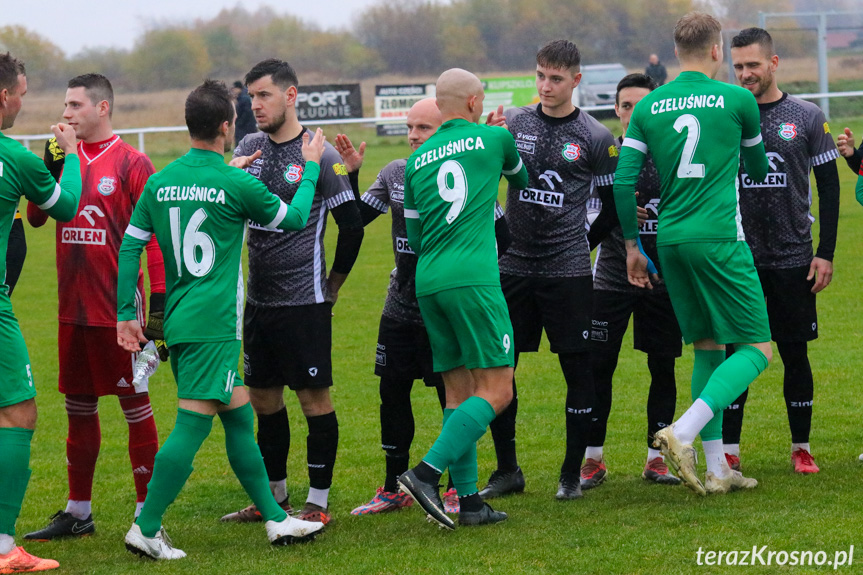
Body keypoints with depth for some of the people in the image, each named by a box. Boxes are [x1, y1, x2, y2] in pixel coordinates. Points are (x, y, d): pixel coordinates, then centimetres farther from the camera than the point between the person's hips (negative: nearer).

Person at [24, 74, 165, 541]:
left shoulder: (131, 163, -6)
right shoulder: (64, 157, 11)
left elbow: (153, 234, -7)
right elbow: (34, 217, 6)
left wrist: (160, 297, -13)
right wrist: (50, 168, -8)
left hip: (119, 307, -6)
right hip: (73, 306, 6)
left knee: (135, 404, -2)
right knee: (79, 407, 12)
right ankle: (78, 512, 21)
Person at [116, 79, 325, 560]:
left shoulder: (160, 182, 7)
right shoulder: (237, 184, -10)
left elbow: (130, 246, 7)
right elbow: (294, 218, 5)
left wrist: (126, 313, 12)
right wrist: (311, 168, 20)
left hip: (179, 322, 8)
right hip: (214, 324, -8)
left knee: (240, 417, 14)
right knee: (193, 424, -8)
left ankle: (276, 519, 20)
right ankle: (147, 529, -11)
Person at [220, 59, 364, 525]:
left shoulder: (319, 155, -9)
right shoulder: (249, 148, 9)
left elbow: (352, 226, -5)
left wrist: (331, 287, 2)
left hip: (304, 299, -7)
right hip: (258, 298, 7)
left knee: (314, 397, -3)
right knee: (263, 398, 13)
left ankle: (318, 503, 3)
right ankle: (275, 495, 25)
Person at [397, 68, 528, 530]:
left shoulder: (416, 161, 15)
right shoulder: (493, 139, 4)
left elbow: (414, 236, 17)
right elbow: (521, 179, 26)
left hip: (428, 283, 6)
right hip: (473, 278, -6)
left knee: (459, 392, 11)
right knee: (496, 390, -5)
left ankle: (468, 499, 6)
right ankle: (427, 473, -19)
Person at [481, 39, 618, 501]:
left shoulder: (594, 138, -2)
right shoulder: (514, 123, 5)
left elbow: (613, 205, 5)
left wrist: (578, 241, 1)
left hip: (568, 270, -3)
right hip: (513, 267, 3)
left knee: (578, 369, -1)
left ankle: (572, 474, 11)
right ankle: (507, 471, 16)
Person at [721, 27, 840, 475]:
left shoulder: (807, 118, 2)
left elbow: (829, 186, 4)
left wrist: (825, 253, -2)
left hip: (792, 259, 0)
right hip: (737, 259, 0)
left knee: (795, 353, 4)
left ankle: (801, 447, 16)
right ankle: (728, 452, 3)